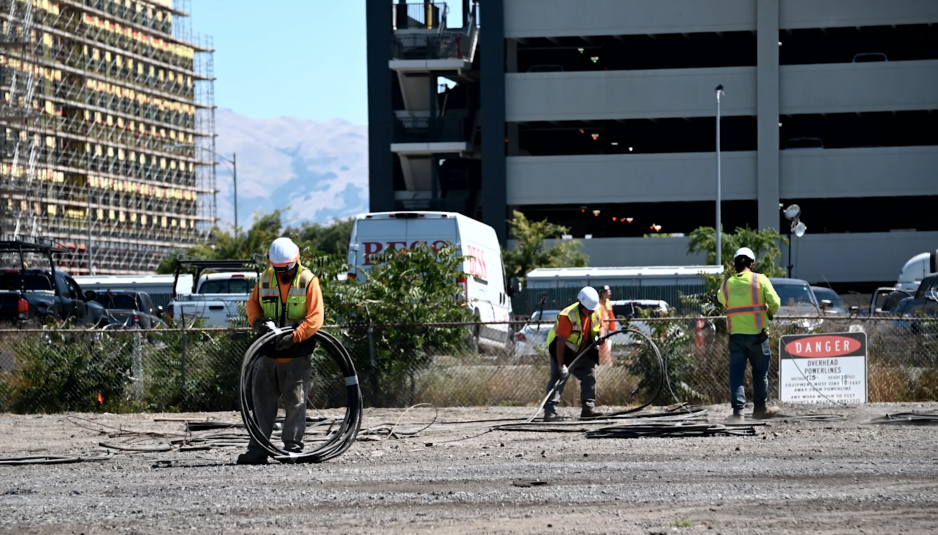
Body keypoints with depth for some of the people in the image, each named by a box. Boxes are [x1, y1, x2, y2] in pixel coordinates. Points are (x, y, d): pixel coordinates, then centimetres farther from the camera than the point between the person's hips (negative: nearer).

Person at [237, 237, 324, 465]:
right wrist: (257, 320, -8)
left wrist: (293, 338, -25)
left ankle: (293, 446, 6)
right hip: (269, 351, 4)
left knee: (295, 400, -1)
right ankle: (258, 449, 7)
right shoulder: (265, 280, 3)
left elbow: (315, 318, -14)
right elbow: (252, 304, 15)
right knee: (262, 398, 4)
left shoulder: (308, 281, -9)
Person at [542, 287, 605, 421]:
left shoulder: (594, 314, -7)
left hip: (580, 352, 8)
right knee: (558, 378, -18)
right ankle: (550, 411, -25)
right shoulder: (568, 316, -31)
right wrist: (561, 365, -33)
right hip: (562, 351, -8)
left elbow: (599, 326, 15)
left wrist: (601, 335, -12)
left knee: (590, 376, 9)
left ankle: (588, 408, 18)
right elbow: (560, 342, -31)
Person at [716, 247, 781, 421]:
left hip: (736, 335, 2)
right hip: (757, 334, -2)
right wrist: (769, 313, 10)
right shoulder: (760, 280, -4)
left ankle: (738, 410, -8)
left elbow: (720, 298, 22)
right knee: (760, 372, 12)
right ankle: (760, 408, 21)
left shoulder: (727, 284, 4)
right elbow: (774, 302, -8)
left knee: (736, 373, 2)